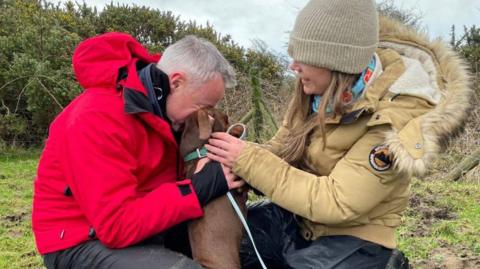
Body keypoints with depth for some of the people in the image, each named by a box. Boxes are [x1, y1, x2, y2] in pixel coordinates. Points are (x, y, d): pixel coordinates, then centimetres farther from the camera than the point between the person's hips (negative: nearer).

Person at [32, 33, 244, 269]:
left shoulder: (158, 102, 1)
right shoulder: (97, 119, -25)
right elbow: (117, 225, -30)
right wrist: (200, 188, -29)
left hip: (146, 225, 8)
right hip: (81, 243, -8)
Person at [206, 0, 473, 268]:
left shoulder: (394, 119, -25)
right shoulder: (322, 87, -7)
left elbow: (335, 202, -26)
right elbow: (285, 148, 2)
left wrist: (248, 160, -26)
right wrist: (238, 155, -17)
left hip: (350, 239, -5)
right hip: (295, 215, 6)